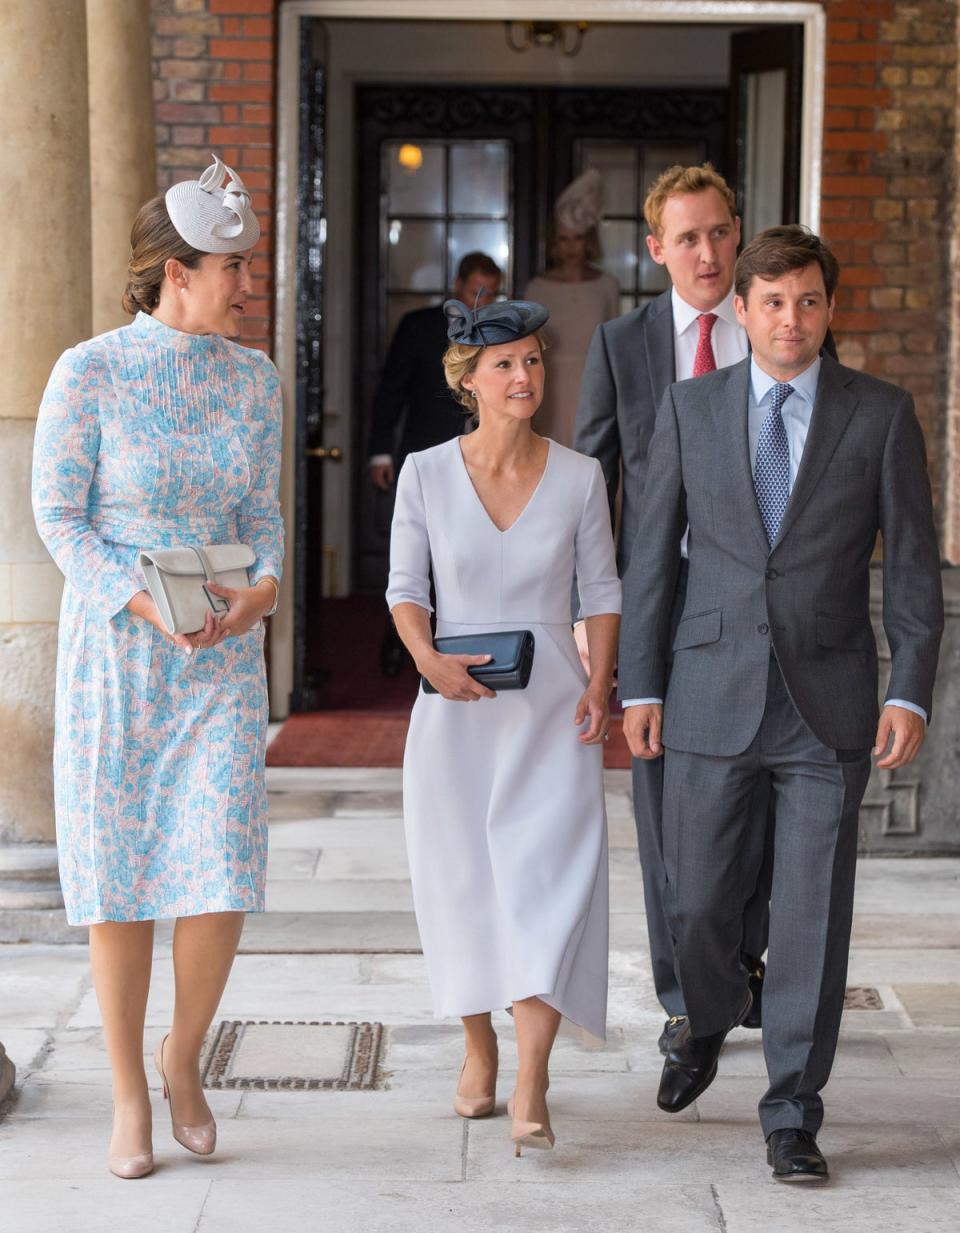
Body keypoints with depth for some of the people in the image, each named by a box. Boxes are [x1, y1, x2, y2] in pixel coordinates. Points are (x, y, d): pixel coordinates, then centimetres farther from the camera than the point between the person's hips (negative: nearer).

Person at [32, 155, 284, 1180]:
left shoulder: (252, 377, 5)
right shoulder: (89, 372, -8)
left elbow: (262, 509, 10)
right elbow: (58, 515, -6)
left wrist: (264, 585, -11)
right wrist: (146, 603, -19)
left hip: (225, 653, 3)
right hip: (113, 646, -3)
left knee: (222, 871, -6)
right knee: (117, 872, 3)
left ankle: (183, 1054, 21)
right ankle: (128, 1092, 18)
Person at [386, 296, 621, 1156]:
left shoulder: (579, 476, 0)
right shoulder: (426, 474, -1)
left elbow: (602, 591, 6)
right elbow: (406, 588, 2)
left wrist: (600, 682, -7)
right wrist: (431, 662, -16)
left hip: (552, 705, -1)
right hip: (457, 708, 1)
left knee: (549, 877, -11)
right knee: (462, 881, 8)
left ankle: (531, 1088, -14)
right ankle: (479, 1048, 30)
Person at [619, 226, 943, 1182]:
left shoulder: (881, 414, 1)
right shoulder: (689, 408, 5)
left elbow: (913, 564, 1)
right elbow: (651, 552, 7)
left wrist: (910, 694, -7)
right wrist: (639, 685, 2)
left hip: (828, 702, -1)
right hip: (711, 697, 1)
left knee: (812, 915, 0)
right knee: (697, 902, 6)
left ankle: (792, 1117, 13)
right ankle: (707, 1024, 39)